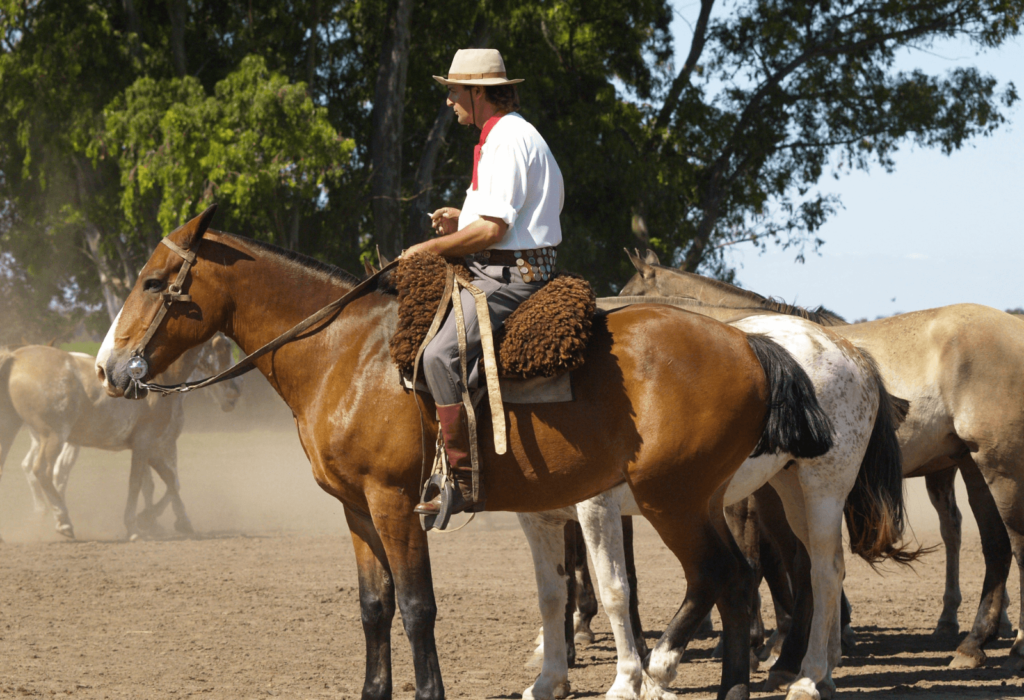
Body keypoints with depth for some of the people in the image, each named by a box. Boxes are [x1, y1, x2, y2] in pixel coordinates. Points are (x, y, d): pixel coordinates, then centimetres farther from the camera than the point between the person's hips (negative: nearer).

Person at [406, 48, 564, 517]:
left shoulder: (507, 141, -14)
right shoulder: (510, 136, 20)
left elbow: (493, 229, -21)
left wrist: (433, 247, -10)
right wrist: (461, 220, 16)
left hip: (509, 275, -12)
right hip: (501, 271, 12)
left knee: (443, 355, -26)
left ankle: (462, 479, -29)